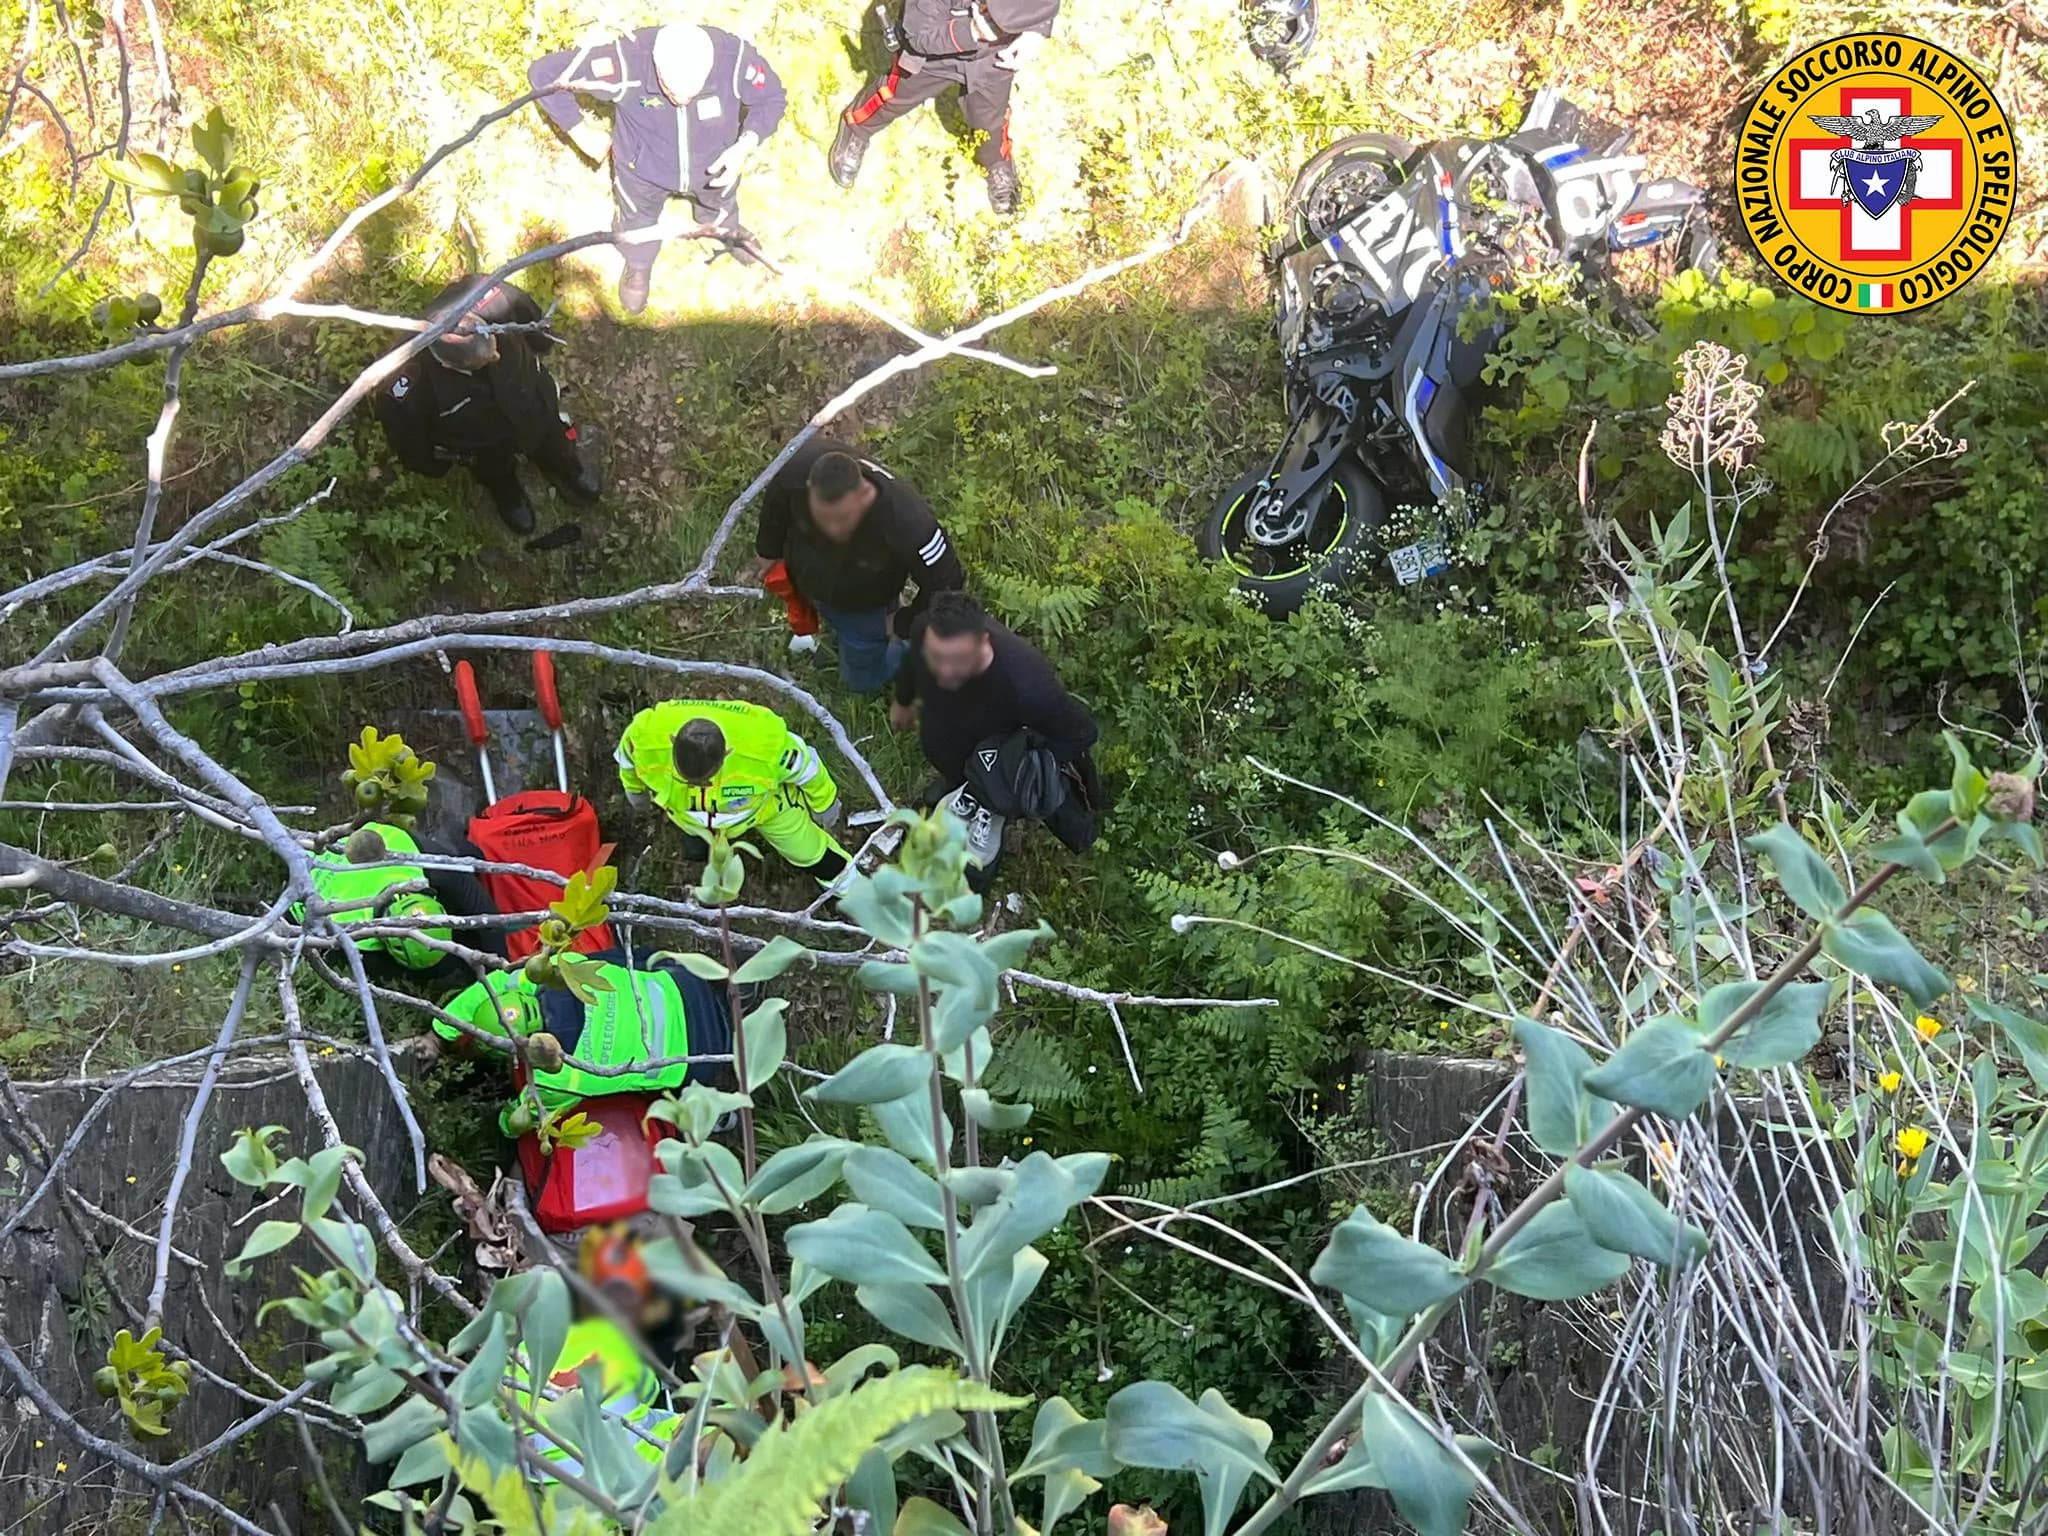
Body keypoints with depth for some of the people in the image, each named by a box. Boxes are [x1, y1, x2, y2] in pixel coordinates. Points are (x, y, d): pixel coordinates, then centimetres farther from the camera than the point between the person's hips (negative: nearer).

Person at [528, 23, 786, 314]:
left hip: (714, 167, 1)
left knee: (719, 209, 34)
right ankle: (638, 266, 64)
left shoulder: (734, 57, -37)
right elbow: (544, 73, -29)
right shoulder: (626, 62, -41)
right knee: (637, 223, 29)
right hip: (643, 170, -1)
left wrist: (746, 145, -31)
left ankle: (729, 231, 71)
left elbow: (770, 98, -16)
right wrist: (580, 131, -21)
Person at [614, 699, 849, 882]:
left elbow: (805, 766, -22)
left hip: (763, 801, -1)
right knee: (697, 849, 32)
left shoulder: (766, 744, -48)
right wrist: (635, 789, 10)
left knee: (807, 851, 19)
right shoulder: (646, 736, -42)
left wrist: (824, 805, -2)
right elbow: (627, 757, -13)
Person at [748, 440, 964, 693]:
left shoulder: (907, 523, -48)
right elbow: (777, 499, -11)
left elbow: (944, 581, -29)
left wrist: (903, 625, -16)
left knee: (863, 681, 18)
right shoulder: (799, 470, -39)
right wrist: (769, 549, 5)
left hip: (864, 606, -3)